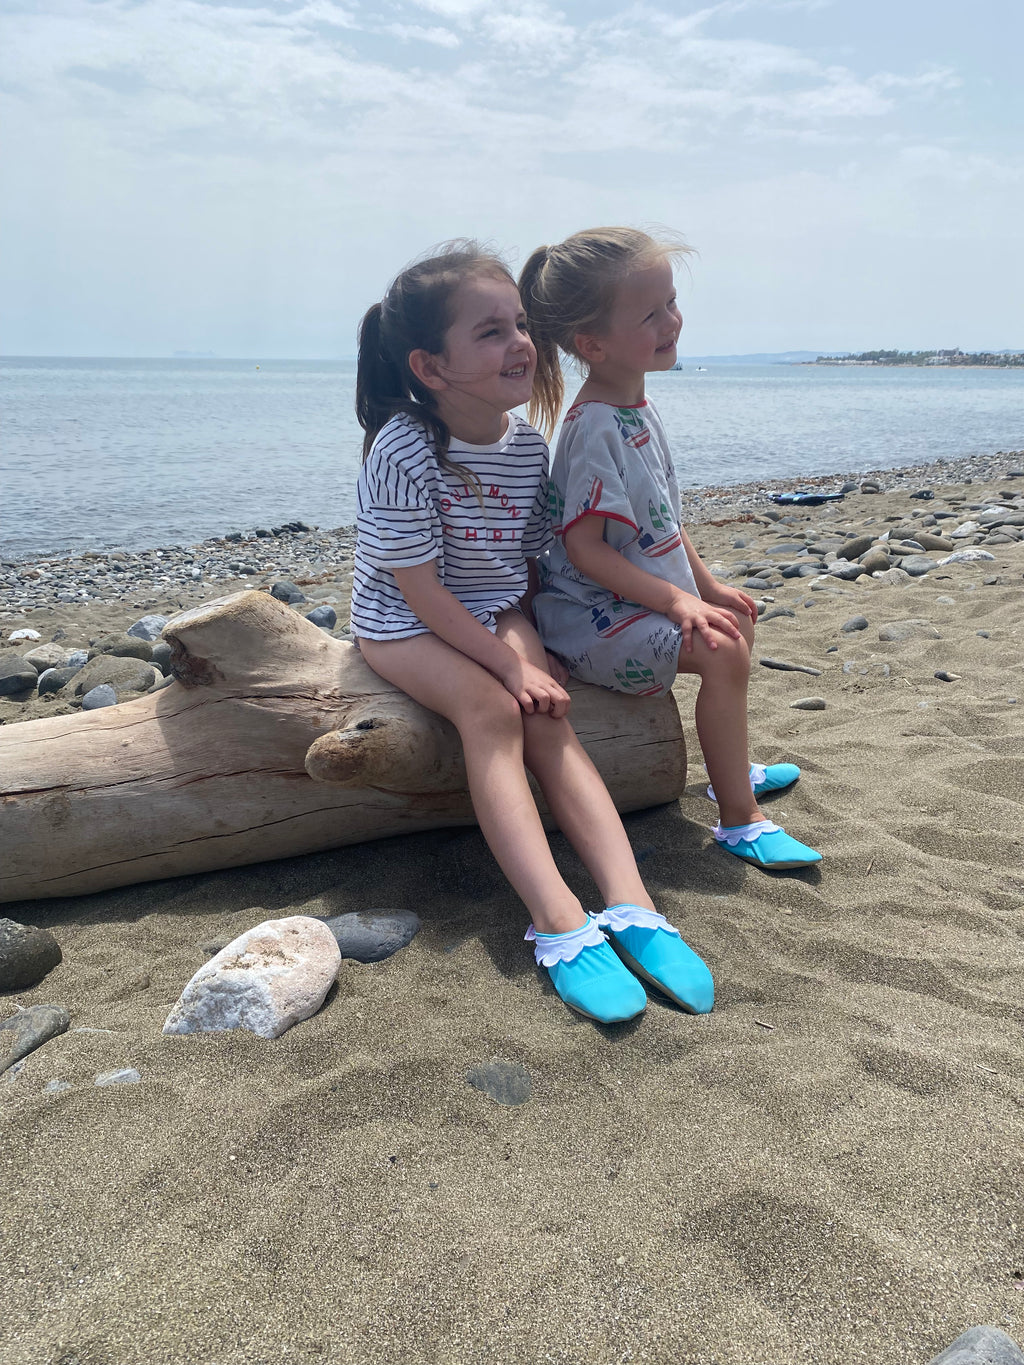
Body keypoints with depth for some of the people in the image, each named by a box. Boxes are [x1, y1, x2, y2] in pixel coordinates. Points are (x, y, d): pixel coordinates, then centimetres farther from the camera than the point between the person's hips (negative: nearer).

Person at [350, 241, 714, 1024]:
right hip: (405, 624, -5)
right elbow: (420, 588, -21)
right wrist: (511, 665, -22)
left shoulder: (528, 446, -3)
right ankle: (560, 925, -37)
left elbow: (533, 563, 7)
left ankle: (629, 902, -28)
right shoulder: (403, 451, -22)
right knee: (491, 709, -30)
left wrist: (536, 649, -7)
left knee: (549, 716, -22)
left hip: (496, 613, 5)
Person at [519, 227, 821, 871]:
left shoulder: (639, 408, 7)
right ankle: (739, 819, -9)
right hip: (593, 613, -10)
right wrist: (676, 600, -27)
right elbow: (584, 548, -26)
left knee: (738, 617, 20)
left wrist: (706, 585, 14)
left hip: (643, 596, 10)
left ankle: (731, 766, 34)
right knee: (721, 652, -22)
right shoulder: (594, 428, -23)